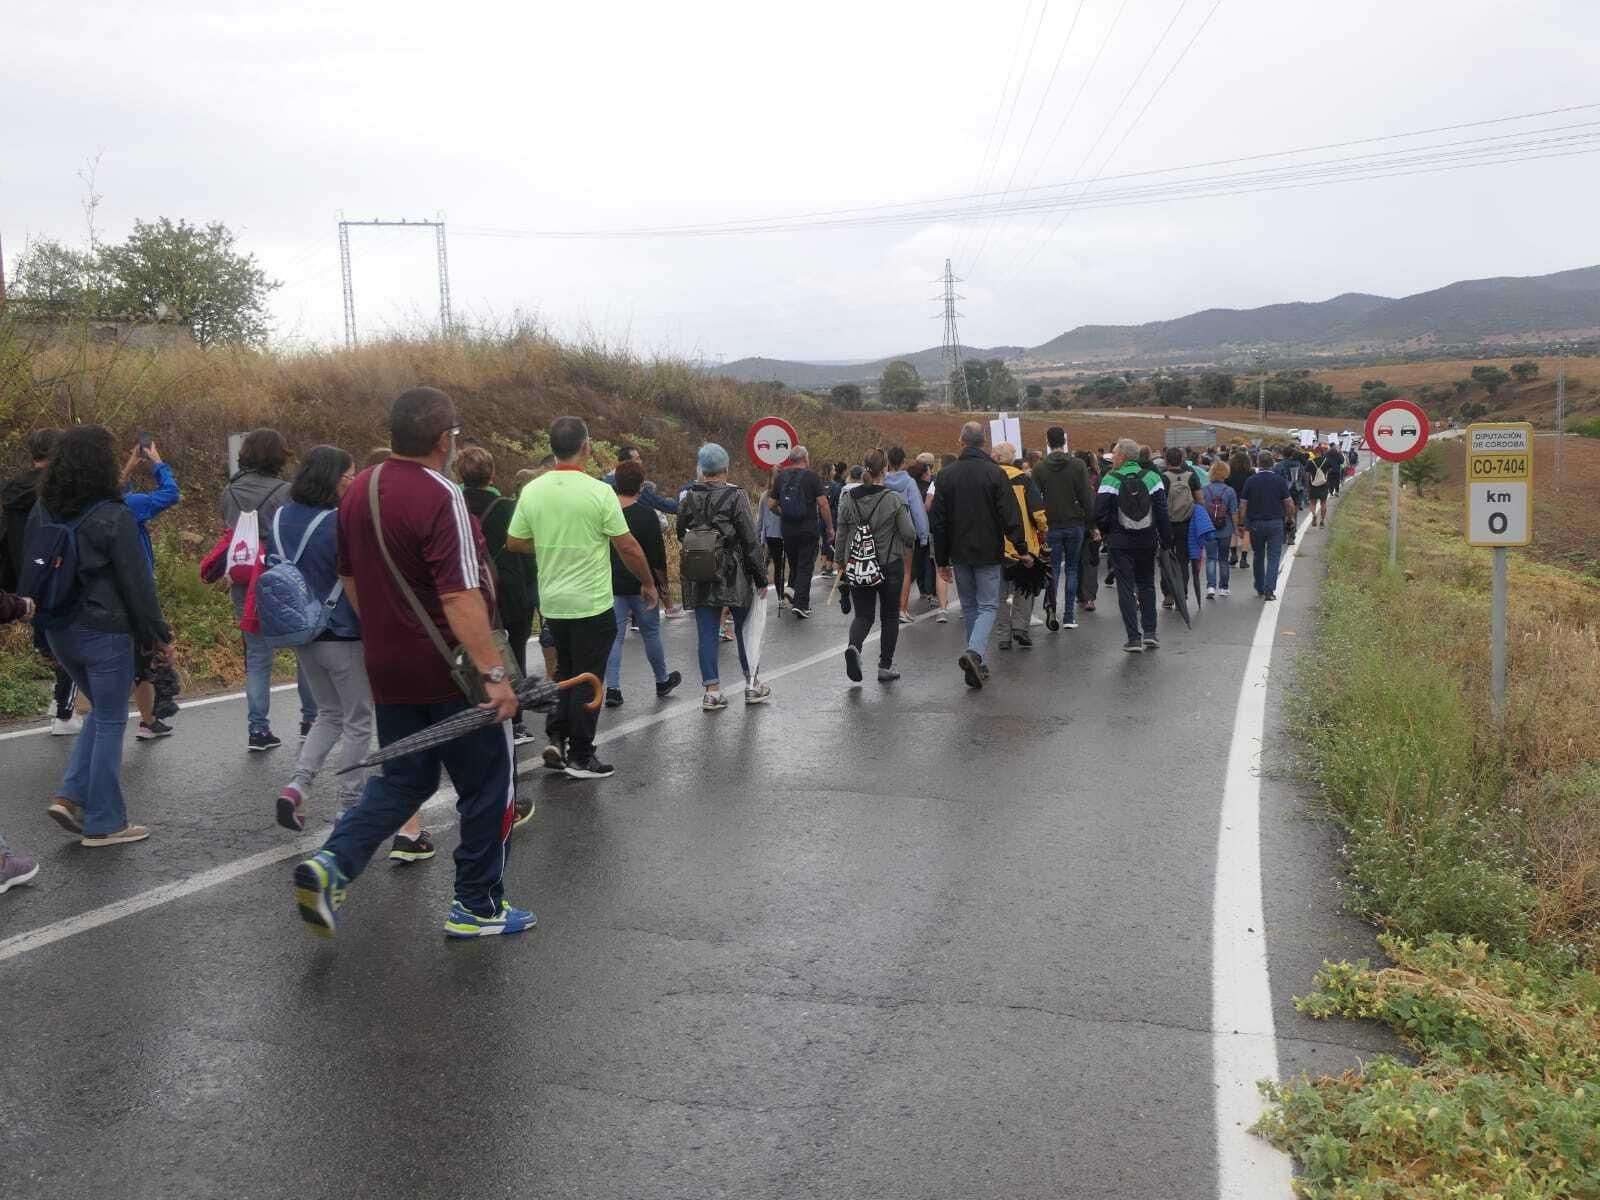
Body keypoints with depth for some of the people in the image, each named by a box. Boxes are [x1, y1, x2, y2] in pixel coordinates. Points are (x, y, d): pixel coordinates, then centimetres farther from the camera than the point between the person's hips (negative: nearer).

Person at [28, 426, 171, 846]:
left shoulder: (42, 511, 5)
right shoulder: (114, 516, -15)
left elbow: (31, 573, 11)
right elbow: (136, 582, -12)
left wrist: (43, 628, 18)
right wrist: (158, 635, -4)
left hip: (59, 633, 7)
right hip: (104, 633, -7)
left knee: (102, 712, 23)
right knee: (110, 722, 4)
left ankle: (70, 796, 11)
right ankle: (104, 824, 9)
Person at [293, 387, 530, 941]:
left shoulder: (358, 491, 6)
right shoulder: (440, 498, -20)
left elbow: (350, 579, 16)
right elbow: (460, 598, -27)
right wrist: (494, 673, -27)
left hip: (388, 669, 7)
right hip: (451, 671, -7)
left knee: (402, 779, 19)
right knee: (487, 787, 8)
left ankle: (332, 864, 1)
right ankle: (477, 906, 17)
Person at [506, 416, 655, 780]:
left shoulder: (532, 491, -2)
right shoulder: (599, 492, -15)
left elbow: (514, 543, 5)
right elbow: (627, 547, -11)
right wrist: (648, 584, 3)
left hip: (552, 602, 5)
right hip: (592, 603, -5)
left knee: (565, 671, 22)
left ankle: (556, 738, 15)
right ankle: (580, 757, 12)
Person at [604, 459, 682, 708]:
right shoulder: (646, 515, -12)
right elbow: (657, 557, -11)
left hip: (612, 585, 2)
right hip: (641, 585, -2)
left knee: (614, 634, 5)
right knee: (651, 632, 13)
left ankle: (612, 688, -1)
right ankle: (662, 681, 28)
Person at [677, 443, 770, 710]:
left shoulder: (689, 498, 2)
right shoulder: (735, 497, -10)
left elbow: (680, 533, 13)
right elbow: (750, 541, -9)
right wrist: (760, 577, -3)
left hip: (699, 578, 3)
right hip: (734, 577, -3)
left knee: (707, 635, 6)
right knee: (745, 630, 11)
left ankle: (712, 691, 7)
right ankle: (752, 685, 19)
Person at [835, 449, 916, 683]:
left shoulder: (848, 498, -2)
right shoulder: (895, 498, -12)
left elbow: (842, 533, 5)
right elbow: (909, 533, -12)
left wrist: (841, 560, 19)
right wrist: (907, 545, 11)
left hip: (857, 567, 3)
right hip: (890, 566, -2)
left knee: (863, 615, 12)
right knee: (889, 616, 13)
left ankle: (854, 646, -19)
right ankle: (885, 666, 15)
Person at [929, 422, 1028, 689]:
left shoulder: (946, 475, 1)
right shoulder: (995, 473, -8)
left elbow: (937, 522, 3)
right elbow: (1011, 516, -11)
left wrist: (942, 560, 9)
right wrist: (1022, 549, -3)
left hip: (959, 554, 3)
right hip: (988, 553, -3)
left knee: (969, 606, 14)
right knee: (988, 606, 3)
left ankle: (978, 664, 17)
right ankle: (974, 651, -21)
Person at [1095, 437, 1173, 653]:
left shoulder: (1110, 480, -10)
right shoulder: (1151, 477, -1)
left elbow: (1100, 514, -10)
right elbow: (1163, 512, -2)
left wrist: (1107, 532, 9)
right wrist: (1166, 539, 6)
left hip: (1120, 543, -3)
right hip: (1147, 540, 3)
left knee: (1126, 587, 2)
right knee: (1147, 584, 18)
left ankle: (1134, 638, -1)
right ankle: (1150, 632, 14)